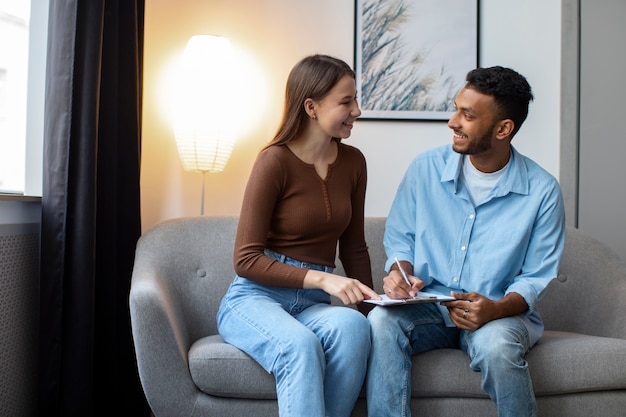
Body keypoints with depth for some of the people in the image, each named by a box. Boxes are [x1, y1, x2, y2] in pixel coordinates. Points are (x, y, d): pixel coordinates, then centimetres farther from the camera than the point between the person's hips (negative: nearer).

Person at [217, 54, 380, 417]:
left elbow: (354, 248, 16)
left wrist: (368, 305, 4)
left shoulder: (353, 162, 6)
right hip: (256, 297, -4)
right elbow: (246, 260, -11)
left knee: (353, 325, -30)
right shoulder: (276, 160, -11)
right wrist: (321, 278, -21)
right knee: (301, 345, -36)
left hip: (313, 304, 5)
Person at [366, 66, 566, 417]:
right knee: (381, 320, -30)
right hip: (429, 306, 2)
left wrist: (496, 309, -22)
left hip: (502, 312, -1)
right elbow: (399, 239, 11)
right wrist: (399, 271, -12)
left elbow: (537, 277, -2)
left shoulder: (542, 190, -5)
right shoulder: (425, 169, 1)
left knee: (495, 344, -35)